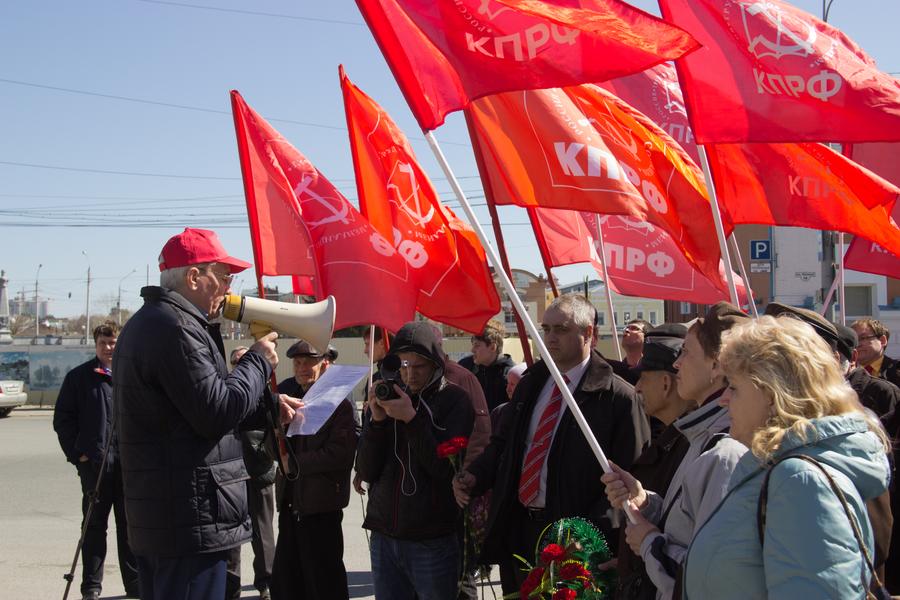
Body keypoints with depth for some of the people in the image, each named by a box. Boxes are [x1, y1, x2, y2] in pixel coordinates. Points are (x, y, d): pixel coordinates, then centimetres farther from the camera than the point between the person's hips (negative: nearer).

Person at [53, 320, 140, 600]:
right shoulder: (79, 377, 3)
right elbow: (63, 419, 4)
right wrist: (76, 453, -3)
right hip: (95, 462, -1)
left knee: (130, 524, 9)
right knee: (94, 525, 7)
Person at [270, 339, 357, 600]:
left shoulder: (341, 404, -10)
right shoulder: (289, 395, 11)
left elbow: (339, 454, -19)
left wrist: (294, 463, -13)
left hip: (322, 508, -7)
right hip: (290, 504, 7)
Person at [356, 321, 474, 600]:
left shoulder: (454, 400, -4)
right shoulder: (390, 396, 7)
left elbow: (447, 469, -14)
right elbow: (366, 471, 3)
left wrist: (411, 419, -20)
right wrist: (377, 420, -11)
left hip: (432, 543, -4)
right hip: (384, 538, 4)